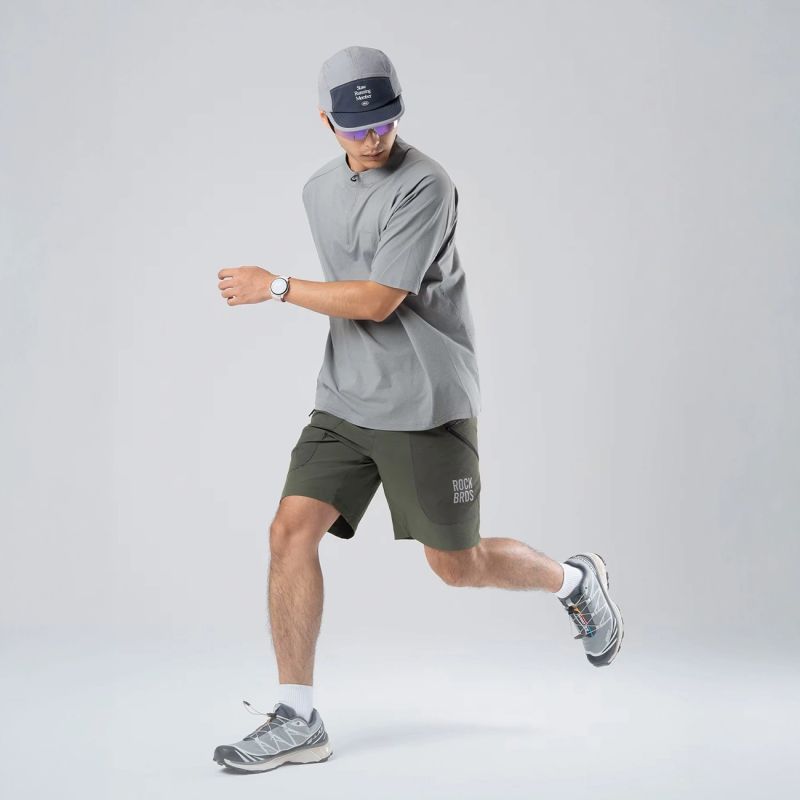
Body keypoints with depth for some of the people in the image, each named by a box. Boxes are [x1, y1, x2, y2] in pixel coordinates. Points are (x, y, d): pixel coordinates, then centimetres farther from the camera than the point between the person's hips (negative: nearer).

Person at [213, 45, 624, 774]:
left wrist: (274, 287, -14)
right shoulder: (319, 190, 11)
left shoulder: (425, 186, -14)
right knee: (291, 530, -8)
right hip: (344, 403, 6)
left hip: (426, 406, -6)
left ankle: (575, 582, 33)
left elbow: (377, 301, -18)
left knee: (456, 564, 3)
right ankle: (298, 721, 1)